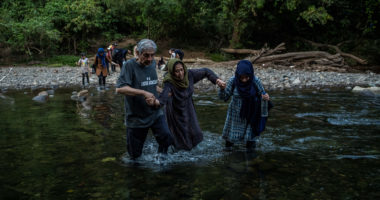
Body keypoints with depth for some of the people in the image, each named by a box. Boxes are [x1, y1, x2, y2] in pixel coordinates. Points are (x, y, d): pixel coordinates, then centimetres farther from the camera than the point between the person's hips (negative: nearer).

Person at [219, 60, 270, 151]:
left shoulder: (255, 80, -21)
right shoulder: (233, 81, -20)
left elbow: (262, 94, -10)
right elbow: (224, 97, -16)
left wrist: (265, 97, -33)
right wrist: (222, 88, -35)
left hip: (250, 112, 0)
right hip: (236, 112, 1)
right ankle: (229, 142, 43)